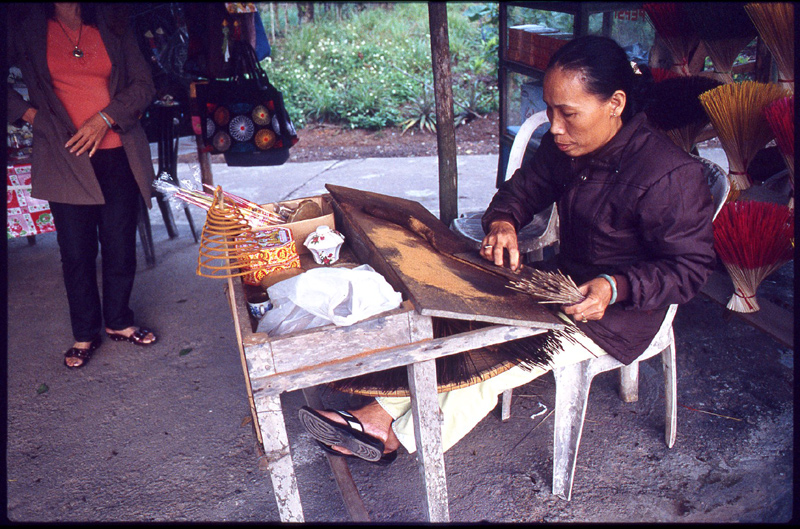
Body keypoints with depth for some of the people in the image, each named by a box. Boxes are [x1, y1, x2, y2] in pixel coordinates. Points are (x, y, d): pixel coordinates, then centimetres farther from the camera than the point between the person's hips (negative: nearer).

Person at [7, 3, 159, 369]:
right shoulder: (26, 30, 5)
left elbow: (144, 84, 3)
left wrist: (106, 118, -9)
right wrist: (27, 112, -2)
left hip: (118, 156, 1)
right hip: (65, 160, -1)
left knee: (121, 246, 6)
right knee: (76, 252, 3)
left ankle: (118, 322, 26)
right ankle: (85, 335, 21)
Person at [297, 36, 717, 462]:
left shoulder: (669, 176, -24)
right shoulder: (565, 147, -3)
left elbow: (690, 266, -18)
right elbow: (523, 188, 8)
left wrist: (615, 287, -33)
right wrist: (502, 222, -15)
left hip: (617, 313, -7)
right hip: (565, 280, 7)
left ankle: (396, 436, -7)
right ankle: (383, 413, -10)